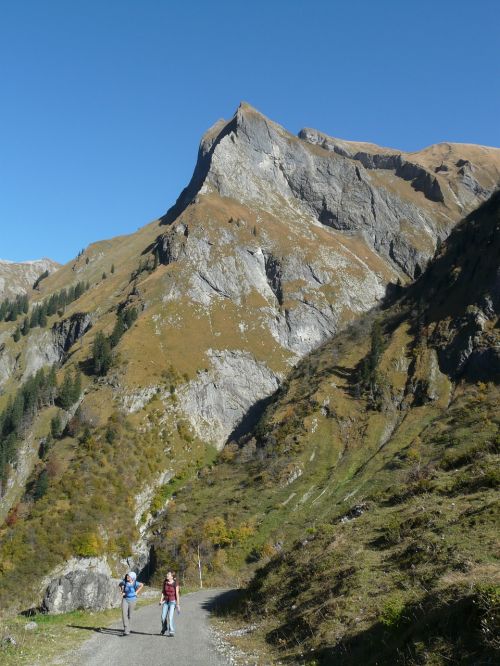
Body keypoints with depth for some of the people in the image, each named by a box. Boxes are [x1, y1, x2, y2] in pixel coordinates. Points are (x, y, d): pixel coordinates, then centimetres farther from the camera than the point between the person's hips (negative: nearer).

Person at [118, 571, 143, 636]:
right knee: (124, 613, -17)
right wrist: (122, 592, 1)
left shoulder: (135, 583, -13)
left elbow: (142, 585, 8)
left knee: (129, 615, 8)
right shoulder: (124, 582, -10)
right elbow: (120, 585, 13)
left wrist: (137, 592, 2)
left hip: (132, 600, 0)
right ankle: (126, 631, -20)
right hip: (125, 599, 0)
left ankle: (127, 629, 31)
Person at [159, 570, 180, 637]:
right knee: (163, 617, 0)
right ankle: (164, 630, 25)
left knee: (170, 617, -17)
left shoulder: (175, 584, -11)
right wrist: (161, 600, -5)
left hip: (172, 602, -4)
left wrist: (178, 604, -11)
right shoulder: (165, 582, 1)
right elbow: (163, 592, 6)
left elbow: (177, 594, -10)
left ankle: (172, 632, -12)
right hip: (166, 601, 4)